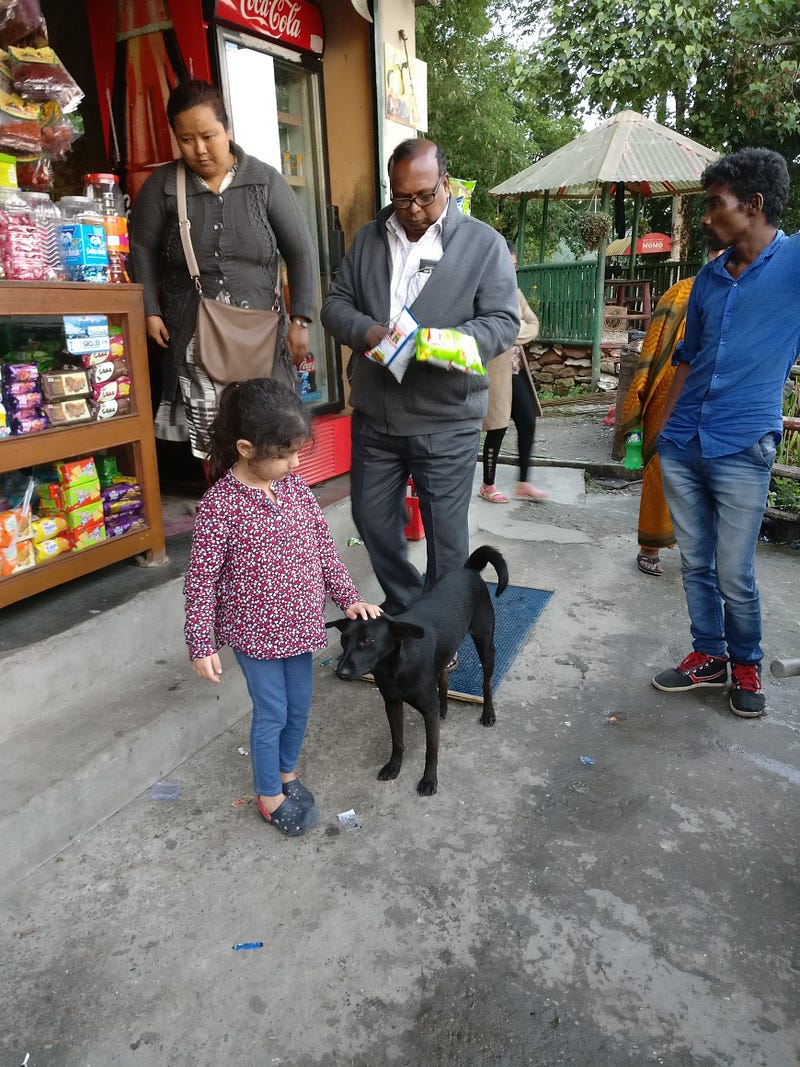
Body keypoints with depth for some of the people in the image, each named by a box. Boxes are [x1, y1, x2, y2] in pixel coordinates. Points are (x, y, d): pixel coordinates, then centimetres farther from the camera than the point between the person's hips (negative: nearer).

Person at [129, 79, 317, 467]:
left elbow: (300, 252, 4)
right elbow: (142, 250, 11)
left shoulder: (265, 181, 2)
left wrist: (300, 320, -1)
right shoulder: (162, 186, 3)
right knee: (207, 439, -1)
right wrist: (150, 311, 1)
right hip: (193, 337, 1)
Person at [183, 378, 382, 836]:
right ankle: (269, 796, 31)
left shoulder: (294, 485, -3)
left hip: (300, 622, 6)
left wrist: (349, 597, 2)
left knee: (300, 705, 18)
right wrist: (202, 645, -13)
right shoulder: (220, 504, -21)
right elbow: (201, 580, -16)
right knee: (272, 713, 8)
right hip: (254, 632, -5)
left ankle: (288, 773, 44)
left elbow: (323, 544, 5)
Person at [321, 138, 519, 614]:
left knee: (446, 532, 5)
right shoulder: (368, 238, 10)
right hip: (373, 414, 5)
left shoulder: (483, 243, -2)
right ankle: (402, 609, 38)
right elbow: (336, 304, 9)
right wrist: (368, 332, -13)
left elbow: (503, 322, -6)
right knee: (373, 519, 14)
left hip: (446, 419, -4)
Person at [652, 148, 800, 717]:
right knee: (696, 563, 12)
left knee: (735, 574, 3)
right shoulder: (710, 276, 12)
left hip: (742, 448, -5)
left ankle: (746, 664, 27)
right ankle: (708, 655, 30)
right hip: (682, 445, 5)